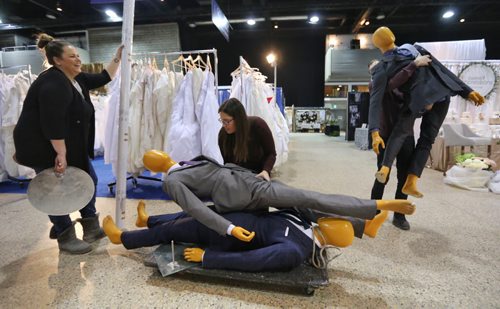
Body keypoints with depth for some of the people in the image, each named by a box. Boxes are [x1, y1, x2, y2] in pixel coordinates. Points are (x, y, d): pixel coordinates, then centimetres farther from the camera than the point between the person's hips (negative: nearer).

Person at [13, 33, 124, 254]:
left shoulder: (76, 78, 6)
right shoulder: (53, 84, -23)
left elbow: (102, 79, 17)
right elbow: (53, 122, -29)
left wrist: (117, 58, 10)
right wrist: (60, 154, -30)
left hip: (71, 144, 10)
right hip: (43, 146, -9)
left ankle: (91, 227, 23)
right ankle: (65, 238, 17)